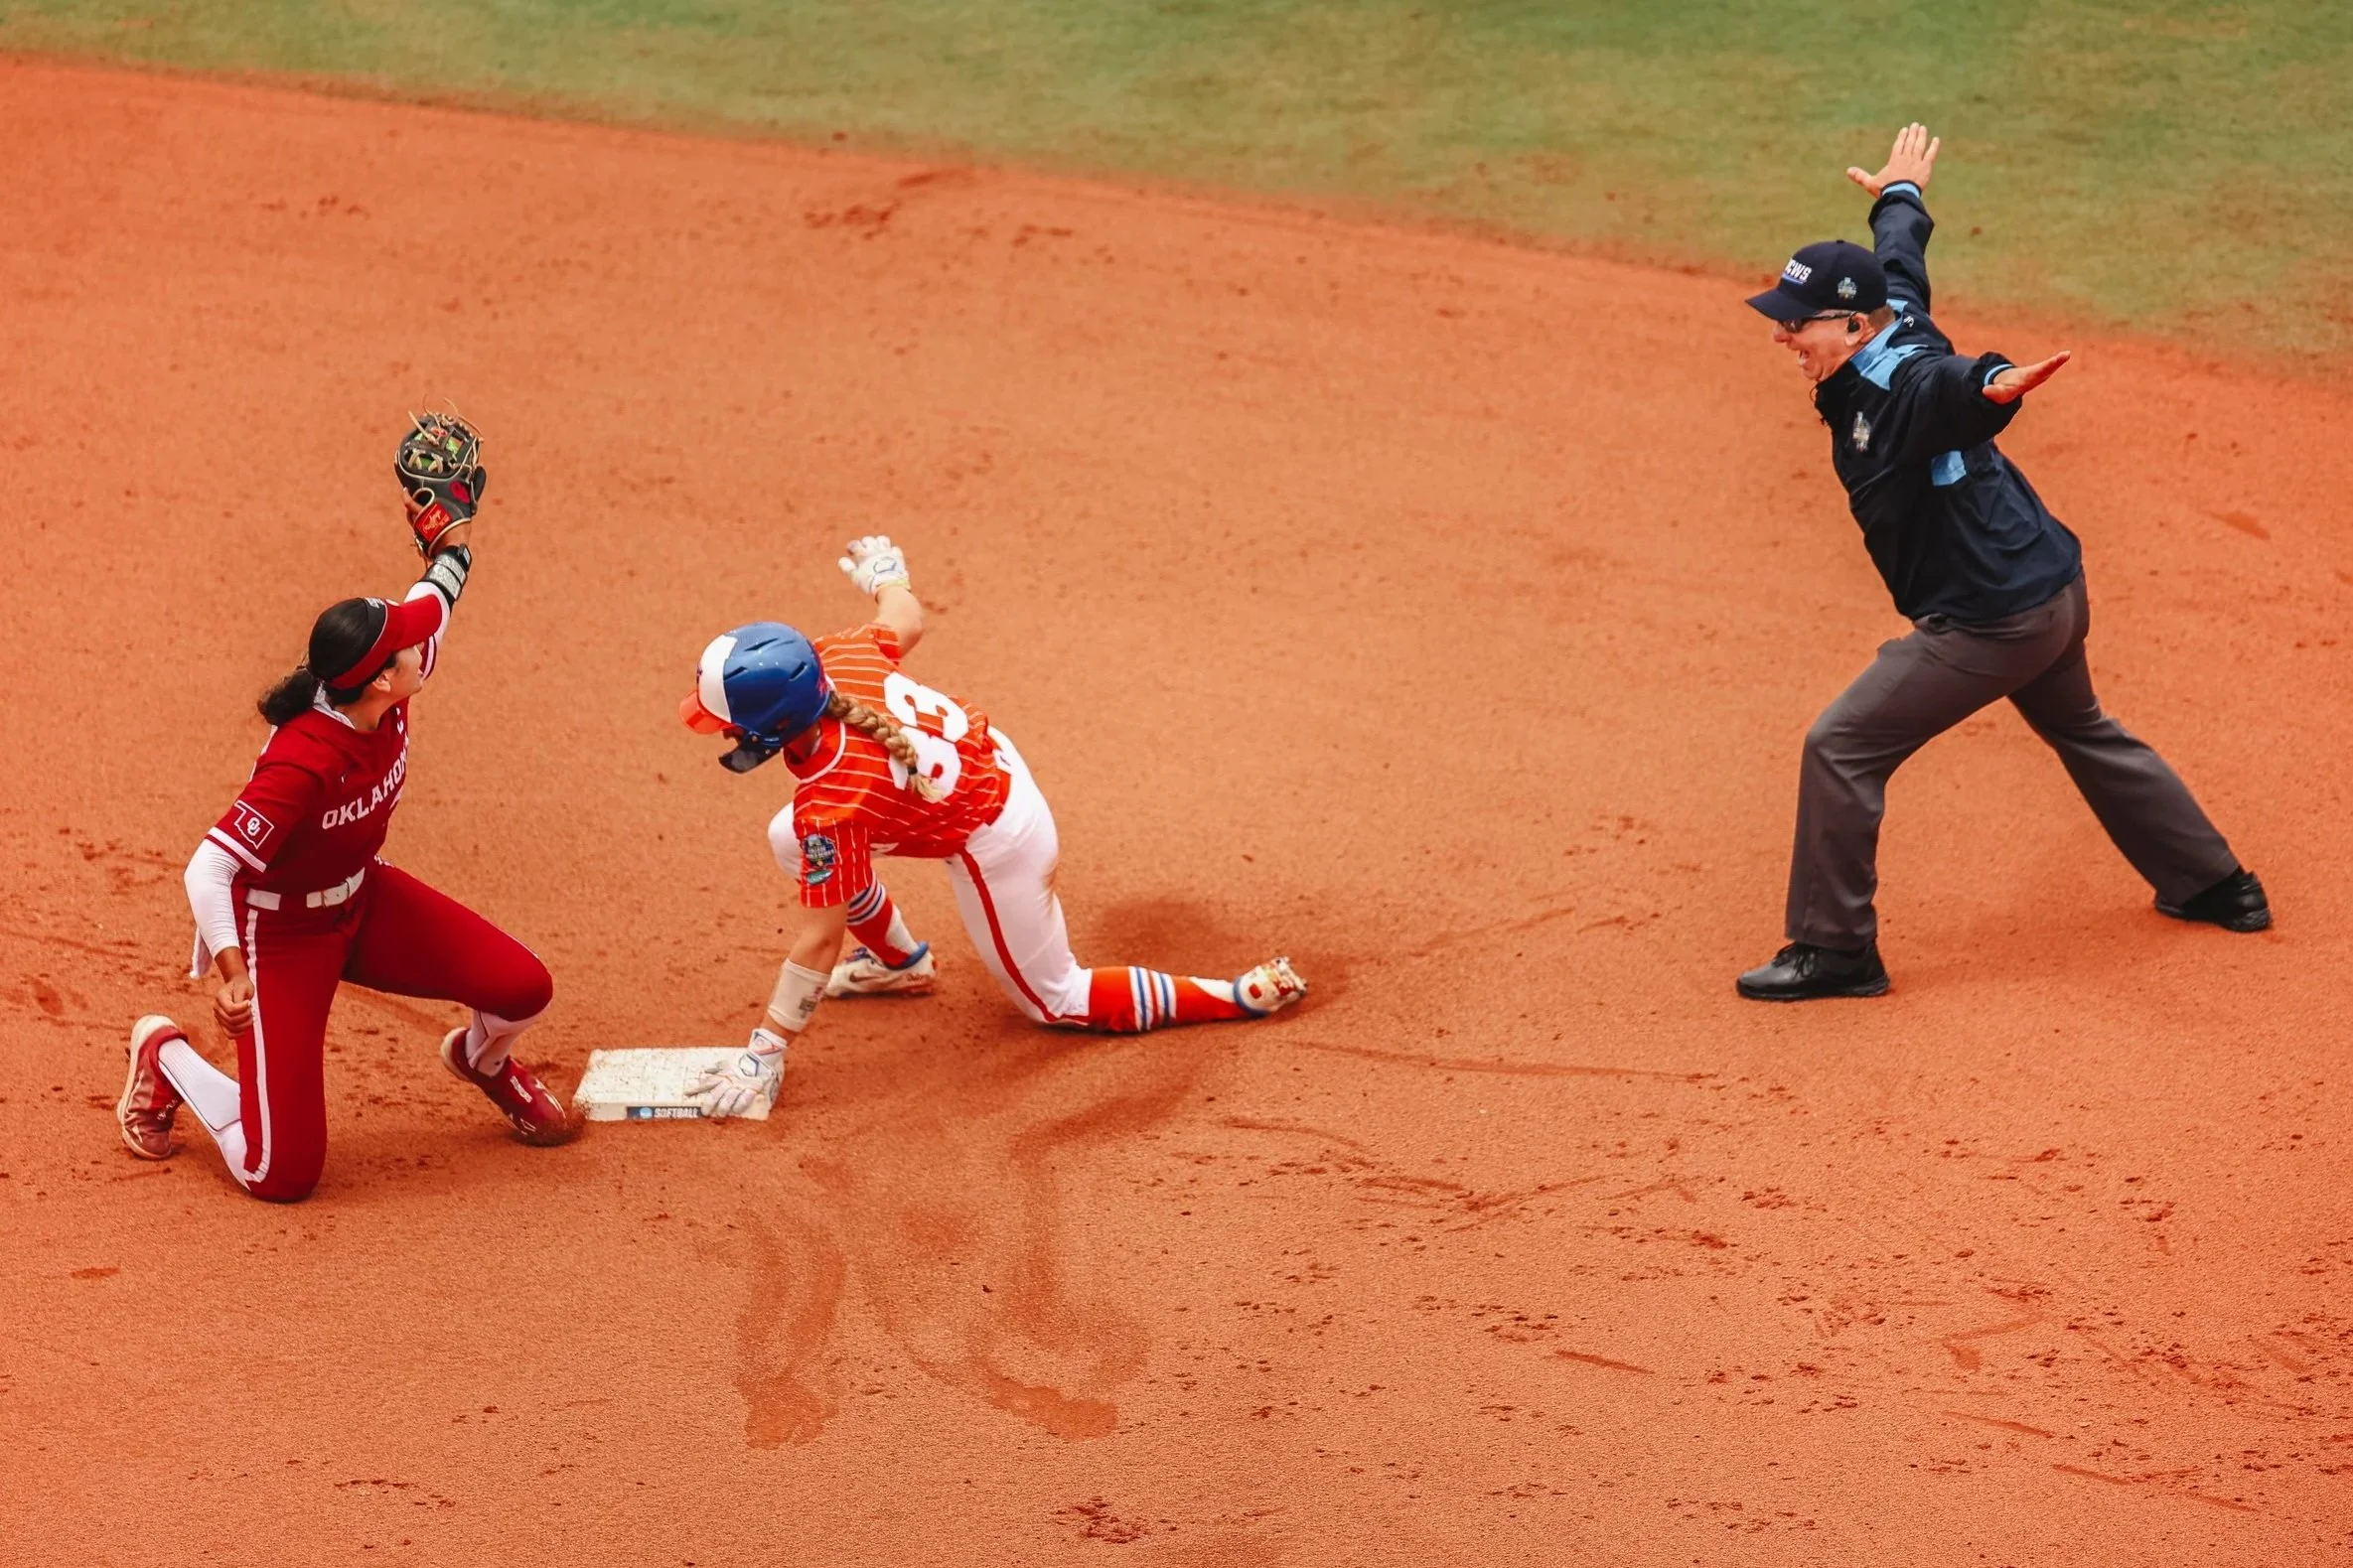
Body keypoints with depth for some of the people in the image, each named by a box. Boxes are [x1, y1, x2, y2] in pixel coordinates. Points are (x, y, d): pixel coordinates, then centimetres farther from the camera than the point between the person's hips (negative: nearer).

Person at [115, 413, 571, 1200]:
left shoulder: (387, 690, -16)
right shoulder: (304, 761, -36)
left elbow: (436, 593, 6)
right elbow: (208, 871, -40)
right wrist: (234, 977, -53)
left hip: (361, 901, 7)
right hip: (279, 935, -7)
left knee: (522, 990, -6)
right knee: (282, 1174, -9)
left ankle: (483, 1058, 33)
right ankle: (166, 1055, 18)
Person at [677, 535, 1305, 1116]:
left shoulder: (829, 804, -35)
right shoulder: (826, 660, -18)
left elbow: (819, 941, -28)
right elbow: (905, 622, 4)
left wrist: (764, 1054, -22)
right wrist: (885, 574, 29)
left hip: (993, 843, -8)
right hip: (988, 755, 8)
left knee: (1059, 1002, 13)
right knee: (791, 842, 11)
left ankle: (1247, 995, 9)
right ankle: (900, 960, 32)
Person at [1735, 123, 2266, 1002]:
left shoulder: (1898, 385, -26)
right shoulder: (1892, 322, 0)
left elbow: (1952, 384, -50)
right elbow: (1899, 259, 22)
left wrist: (1994, 387, -73)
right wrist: (1900, 194, 42)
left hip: (1990, 621, -11)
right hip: (2052, 592, 11)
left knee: (1841, 747, -7)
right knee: (2080, 732, 31)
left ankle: (1835, 949, 0)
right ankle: (2217, 887, 44)